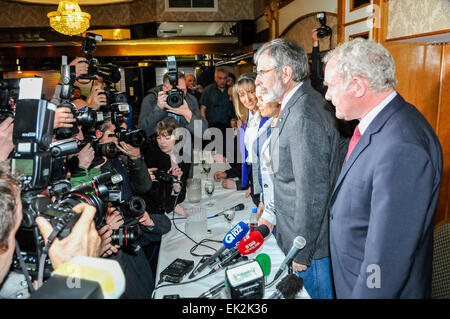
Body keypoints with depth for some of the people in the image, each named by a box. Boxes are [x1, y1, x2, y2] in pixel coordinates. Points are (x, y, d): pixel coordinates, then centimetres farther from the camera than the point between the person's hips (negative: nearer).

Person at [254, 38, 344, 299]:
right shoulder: (297, 105, 6)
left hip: (310, 240, -9)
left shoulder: (304, 117, -27)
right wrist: (272, 216, 18)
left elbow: (312, 192, -26)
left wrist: (301, 252, -17)